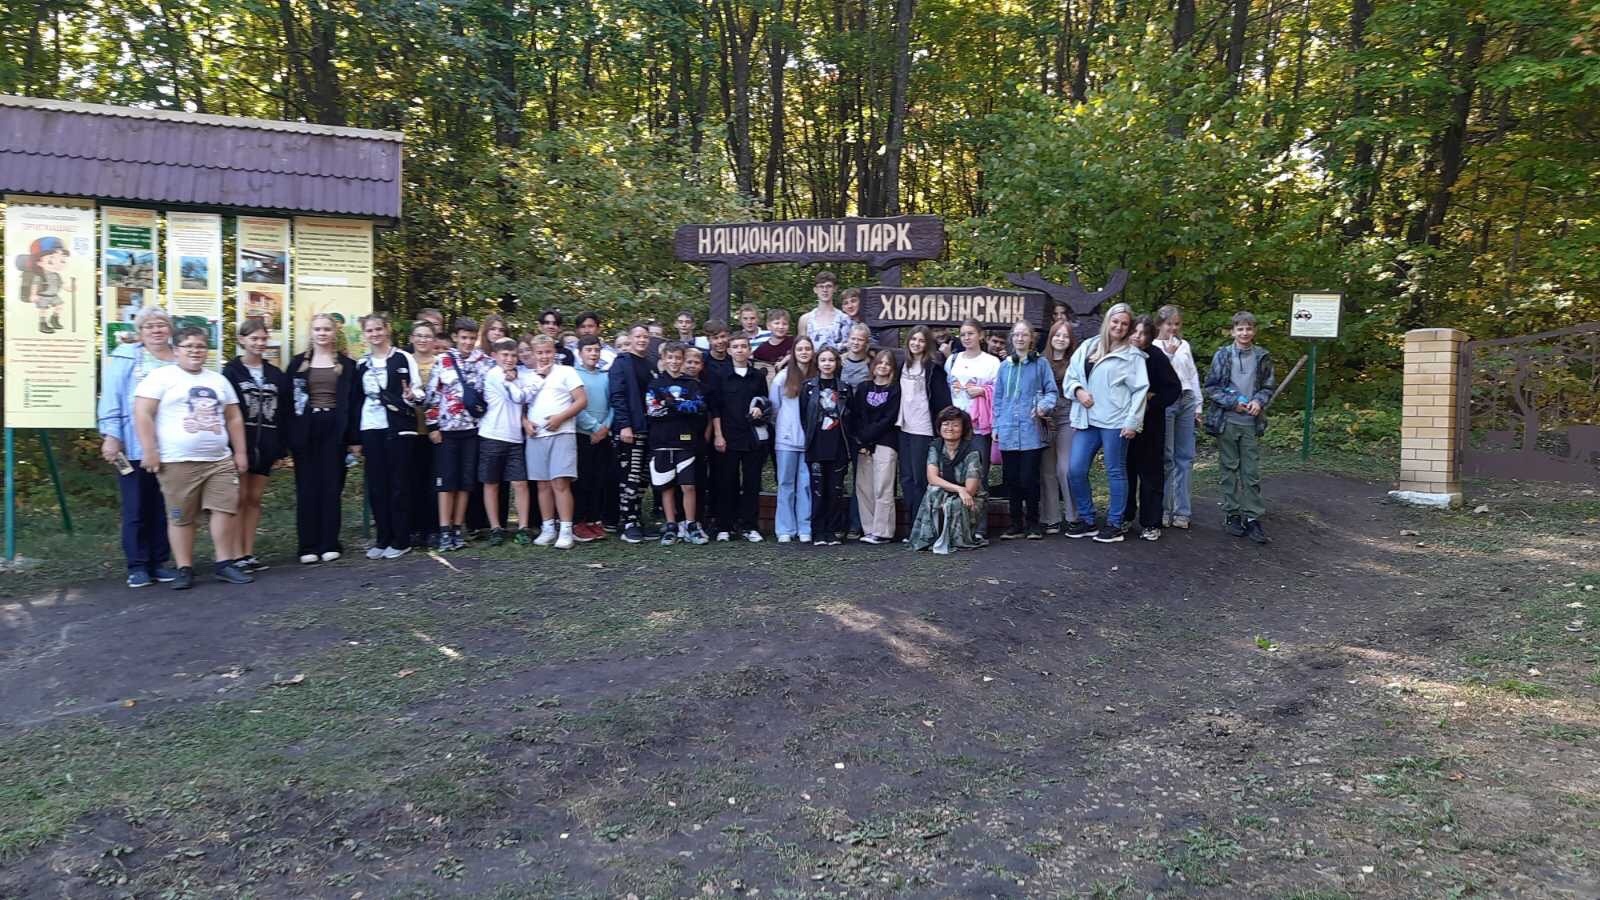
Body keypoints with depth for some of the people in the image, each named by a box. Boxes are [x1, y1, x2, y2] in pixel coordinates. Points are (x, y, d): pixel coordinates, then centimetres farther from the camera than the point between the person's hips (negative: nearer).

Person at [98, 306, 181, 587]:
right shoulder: (125, 358, 3)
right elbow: (111, 398, -3)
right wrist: (110, 435, -11)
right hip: (134, 447, -3)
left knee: (164, 508, 8)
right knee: (136, 508, 2)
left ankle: (160, 562, 17)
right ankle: (137, 566, 9)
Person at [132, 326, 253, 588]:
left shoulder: (218, 380, 17)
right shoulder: (162, 377, -1)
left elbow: (234, 418, 19)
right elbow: (142, 414, -8)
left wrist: (240, 452, 13)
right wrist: (149, 451, -14)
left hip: (219, 460, 4)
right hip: (178, 462, -4)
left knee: (224, 509, 0)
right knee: (180, 517, 2)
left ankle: (225, 564, 9)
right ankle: (184, 569, 10)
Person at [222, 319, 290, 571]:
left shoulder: (276, 375, 11)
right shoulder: (231, 372, -1)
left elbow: (283, 414, 10)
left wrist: (281, 448, 5)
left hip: (265, 445, 4)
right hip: (239, 443, -4)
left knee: (255, 499, 8)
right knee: (240, 498, -2)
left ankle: (249, 553, 13)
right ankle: (238, 555, 1)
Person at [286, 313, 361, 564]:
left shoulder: (347, 365, 6)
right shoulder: (298, 363, 8)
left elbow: (355, 402, 4)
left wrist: (354, 438, -2)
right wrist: (287, 437, -3)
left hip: (335, 430, -1)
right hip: (305, 430, 1)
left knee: (332, 487, 2)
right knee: (307, 488, 2)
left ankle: (330, 544, 9)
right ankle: (308, 546, 7)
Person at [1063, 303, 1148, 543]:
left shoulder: (1132, 355, -1)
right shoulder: (1087, 347, 12)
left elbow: (1140, 390, -5)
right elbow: (1070, 375, 15)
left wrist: (1132, 422, -11)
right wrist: (1078, 390, -6)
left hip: (1115, 422, -4)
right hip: (1087, 420, 4)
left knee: (1116, 472, 4)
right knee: (1076, 470, 1)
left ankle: (1114, 525, 13)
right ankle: (1087, 520, 16)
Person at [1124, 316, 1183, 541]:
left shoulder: (1156, 357, -9)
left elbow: (1174, 388, -8)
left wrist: (1151, 403, -15)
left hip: (1150, 423, -4)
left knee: (1150, 472, 1)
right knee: (1126, 470, 10)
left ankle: (1151, 524, 6)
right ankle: (1125, 517, 22)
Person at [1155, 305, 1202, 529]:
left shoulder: (1185, 346, 17)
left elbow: (1193, 376, 19)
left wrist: (1198, 406, 15)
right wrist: (1168, 354, -15)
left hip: (1186, 401, 5)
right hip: (1164, 402, -5)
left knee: (1185, 457, 4)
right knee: (1165, 457, -5)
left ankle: (1181, 510, 9)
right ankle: (1162, 508, 4)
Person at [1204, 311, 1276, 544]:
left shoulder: (1262, 357, 4)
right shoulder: (1222, 355, -1)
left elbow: (1269, 386, 10)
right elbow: (1211, 387, -1)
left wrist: (1259, 401, -9)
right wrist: (1233, 402, -11)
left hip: (1251, 422, 1)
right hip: (1226, 421, -1)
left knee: (1252, 471, 2)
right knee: (1230, 469, 6)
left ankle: (1252, 518, 7)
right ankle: (1232, 514, 15)